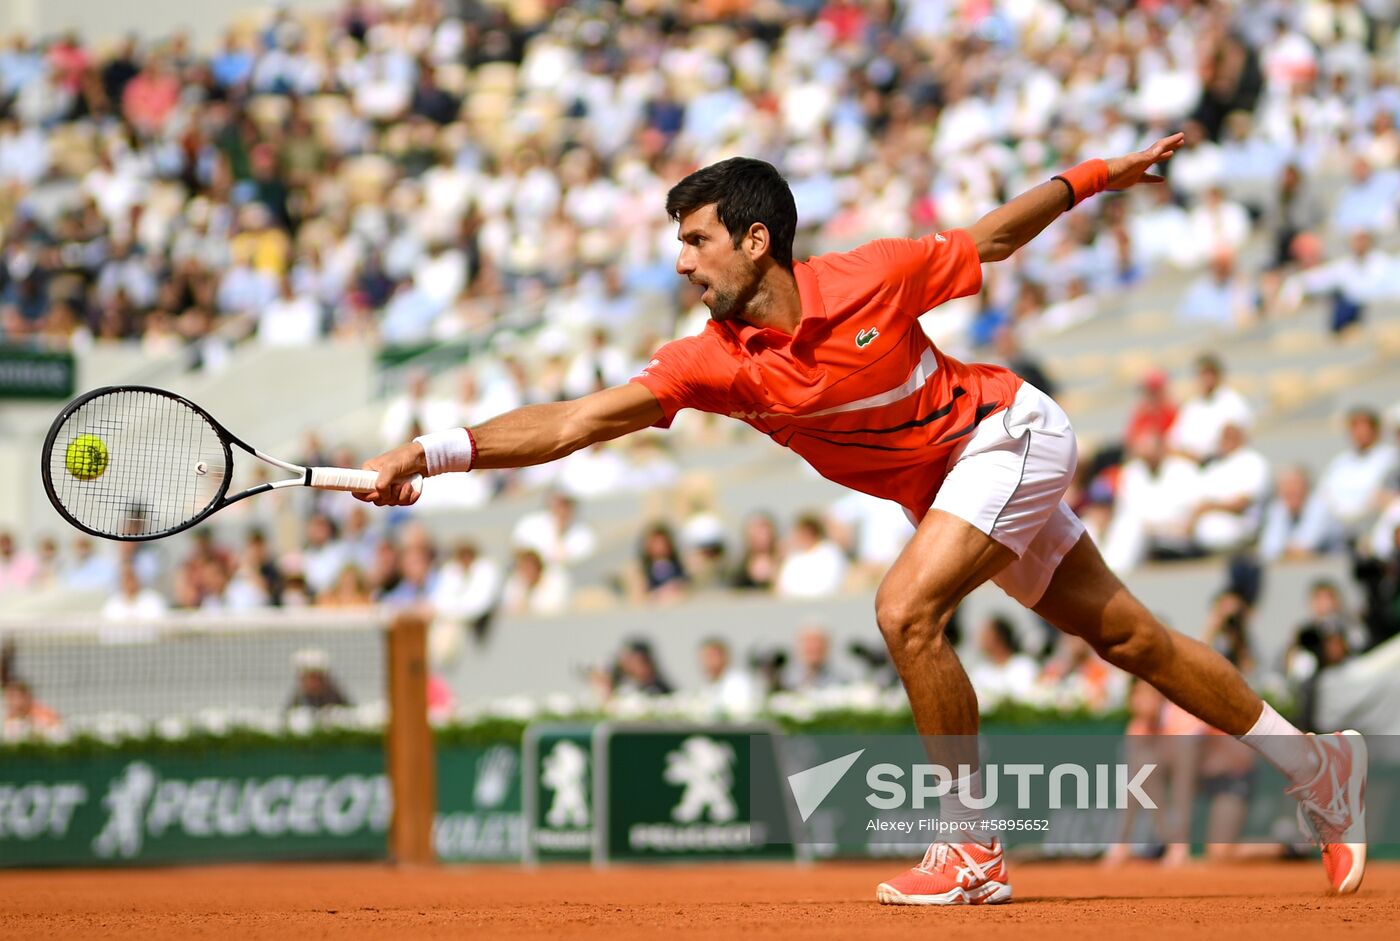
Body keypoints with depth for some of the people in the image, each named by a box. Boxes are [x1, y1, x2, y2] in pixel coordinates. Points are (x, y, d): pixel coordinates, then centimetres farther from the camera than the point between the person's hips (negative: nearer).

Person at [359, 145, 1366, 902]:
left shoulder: (869, 278, -25)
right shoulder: (715, 362, -17)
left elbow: (985, 239, -5)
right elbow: (574, 421, -24)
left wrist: (1095, 174, -1)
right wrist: (433, 452, -35)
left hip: (1010, 427, -5)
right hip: (951, 484, 5)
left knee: (906, 609, -24)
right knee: (1126, 636, 12)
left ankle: (971, 848, -12)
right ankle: (1318, 766, 28)